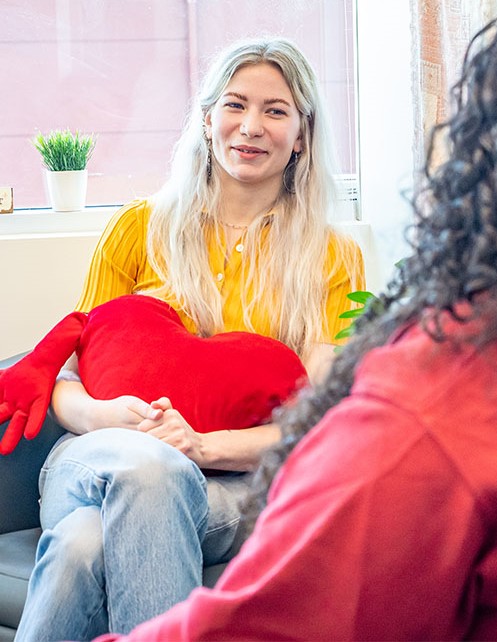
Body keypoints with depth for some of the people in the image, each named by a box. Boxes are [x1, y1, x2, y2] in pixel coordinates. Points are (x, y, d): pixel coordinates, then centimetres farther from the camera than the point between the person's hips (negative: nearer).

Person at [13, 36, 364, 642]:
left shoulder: (333, 258, 11)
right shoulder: (140, 228, 14)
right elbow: (68, 378, 12)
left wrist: (202, 445, -19)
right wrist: (101, 416, -14)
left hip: (232, 480, -1)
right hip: (101, 453, 2)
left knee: (86, 543, -37)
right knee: (142, 461, -39)